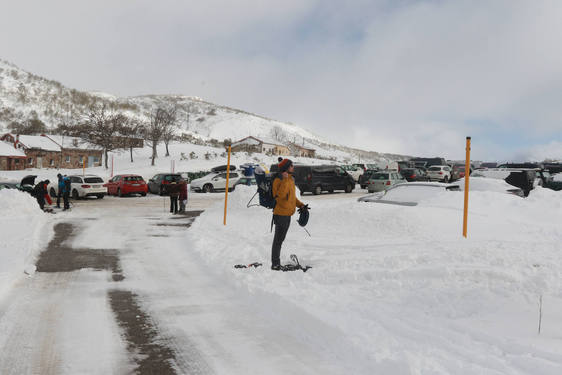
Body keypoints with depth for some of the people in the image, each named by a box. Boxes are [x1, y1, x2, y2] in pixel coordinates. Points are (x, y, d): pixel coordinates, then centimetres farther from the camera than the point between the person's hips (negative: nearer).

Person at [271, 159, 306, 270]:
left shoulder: (290, 179, 15)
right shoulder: (278, 180, -14)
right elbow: (281, 194, -29)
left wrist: (300, 205, 15)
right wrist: (285, 179, -27)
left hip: (288, 214, 9)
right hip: (281, 214, -9)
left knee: (280, 239, 14)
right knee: (278, 240, -4)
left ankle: (276, 263, 22)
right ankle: (275, 264, 1)